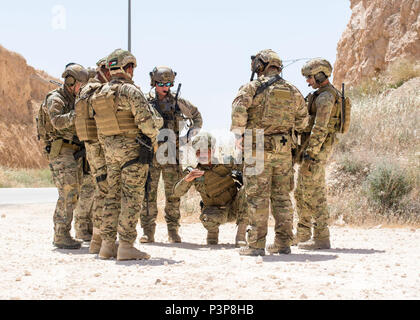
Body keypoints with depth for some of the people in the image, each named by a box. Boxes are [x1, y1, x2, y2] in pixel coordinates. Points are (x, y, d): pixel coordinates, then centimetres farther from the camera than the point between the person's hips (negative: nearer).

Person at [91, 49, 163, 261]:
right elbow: (145, 120, -18)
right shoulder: (130, 90, -13)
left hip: (110, 149, 7)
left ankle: (107, 245, 12)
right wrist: (152, 136, 1)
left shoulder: (100, 94, 11)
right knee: (132, 198, -4)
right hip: (132, 148, -7)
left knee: (113, 197, 12)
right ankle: (126, 246, -6)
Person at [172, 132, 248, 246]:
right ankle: (213, 232, 4)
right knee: (206, 218, -37)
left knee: (245, 191, -30)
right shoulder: (194, 172, -6)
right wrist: (186, 179, -32)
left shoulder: (225, 163, -5)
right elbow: (177, 192, -13)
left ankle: (241, 234, -19)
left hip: (234, 208, 1)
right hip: (217, 211, -1)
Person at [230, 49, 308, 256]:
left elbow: (239, 109, -20)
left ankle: (256, 245, -3)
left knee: (258, 198, -2)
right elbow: (302, 121, 18)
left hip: (258, 149, -4)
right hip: (283, 150, 4)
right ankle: (283, 243, 13)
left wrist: (238, 135, -11)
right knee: (281, 196, 11)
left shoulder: (253, 87, -4)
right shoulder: (293, 91, 11)